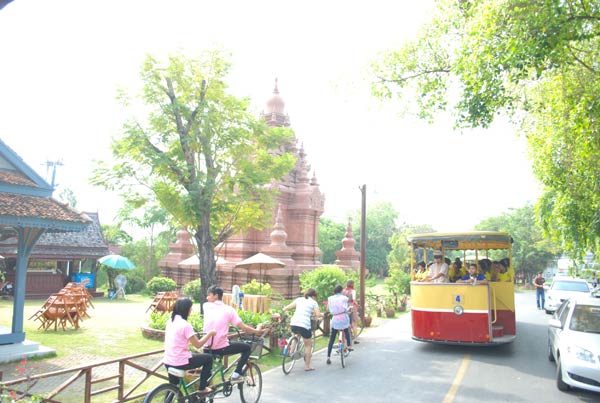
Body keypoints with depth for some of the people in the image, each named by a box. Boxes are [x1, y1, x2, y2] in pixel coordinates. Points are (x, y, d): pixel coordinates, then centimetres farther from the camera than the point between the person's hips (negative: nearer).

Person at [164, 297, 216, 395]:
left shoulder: (170, 321, 5)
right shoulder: (185, 325, -19)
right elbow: (198, 345, -14)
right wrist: (210, 333, -1)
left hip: (168, 361, 8)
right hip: (180, 362, -8)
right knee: (208, 358, 10)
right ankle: (202, 388, 17)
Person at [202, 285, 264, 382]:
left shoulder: (206, 306, 0)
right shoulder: (228, 309, -6)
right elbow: (243, 327, -6)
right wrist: (257, 331, 10)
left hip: (207, 348, 4)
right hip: (221, 348, -4)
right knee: (247, 347, 15)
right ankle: (236, 374, 7)